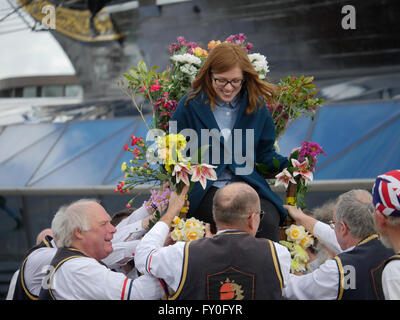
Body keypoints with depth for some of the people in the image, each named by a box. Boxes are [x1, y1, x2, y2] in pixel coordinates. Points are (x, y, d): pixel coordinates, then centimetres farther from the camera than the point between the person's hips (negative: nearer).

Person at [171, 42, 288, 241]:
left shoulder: (256, 106, 11)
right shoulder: (191, 105, 4)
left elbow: (264, 153, 16)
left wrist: (287, 165, -3)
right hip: (203, 191, -2)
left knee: (268, 221, -30)